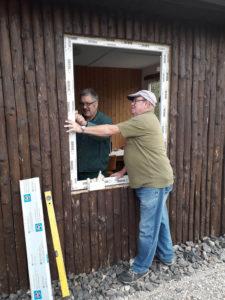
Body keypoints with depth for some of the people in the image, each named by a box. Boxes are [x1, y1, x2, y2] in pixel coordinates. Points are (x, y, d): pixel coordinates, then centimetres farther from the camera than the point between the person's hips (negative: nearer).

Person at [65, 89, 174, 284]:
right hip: (154, 181, 11)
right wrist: (123, 171, 11)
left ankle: (140, 268, 18)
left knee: (148, 228, 2)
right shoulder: (143, 122, 17)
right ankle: (166, 256, 40)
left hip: (153, 182, -11)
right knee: (159, 221, 22)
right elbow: (139, 153, 18)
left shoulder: (144, 121, -16)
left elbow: (111, 130, -19)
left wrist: (82, 129, -12)